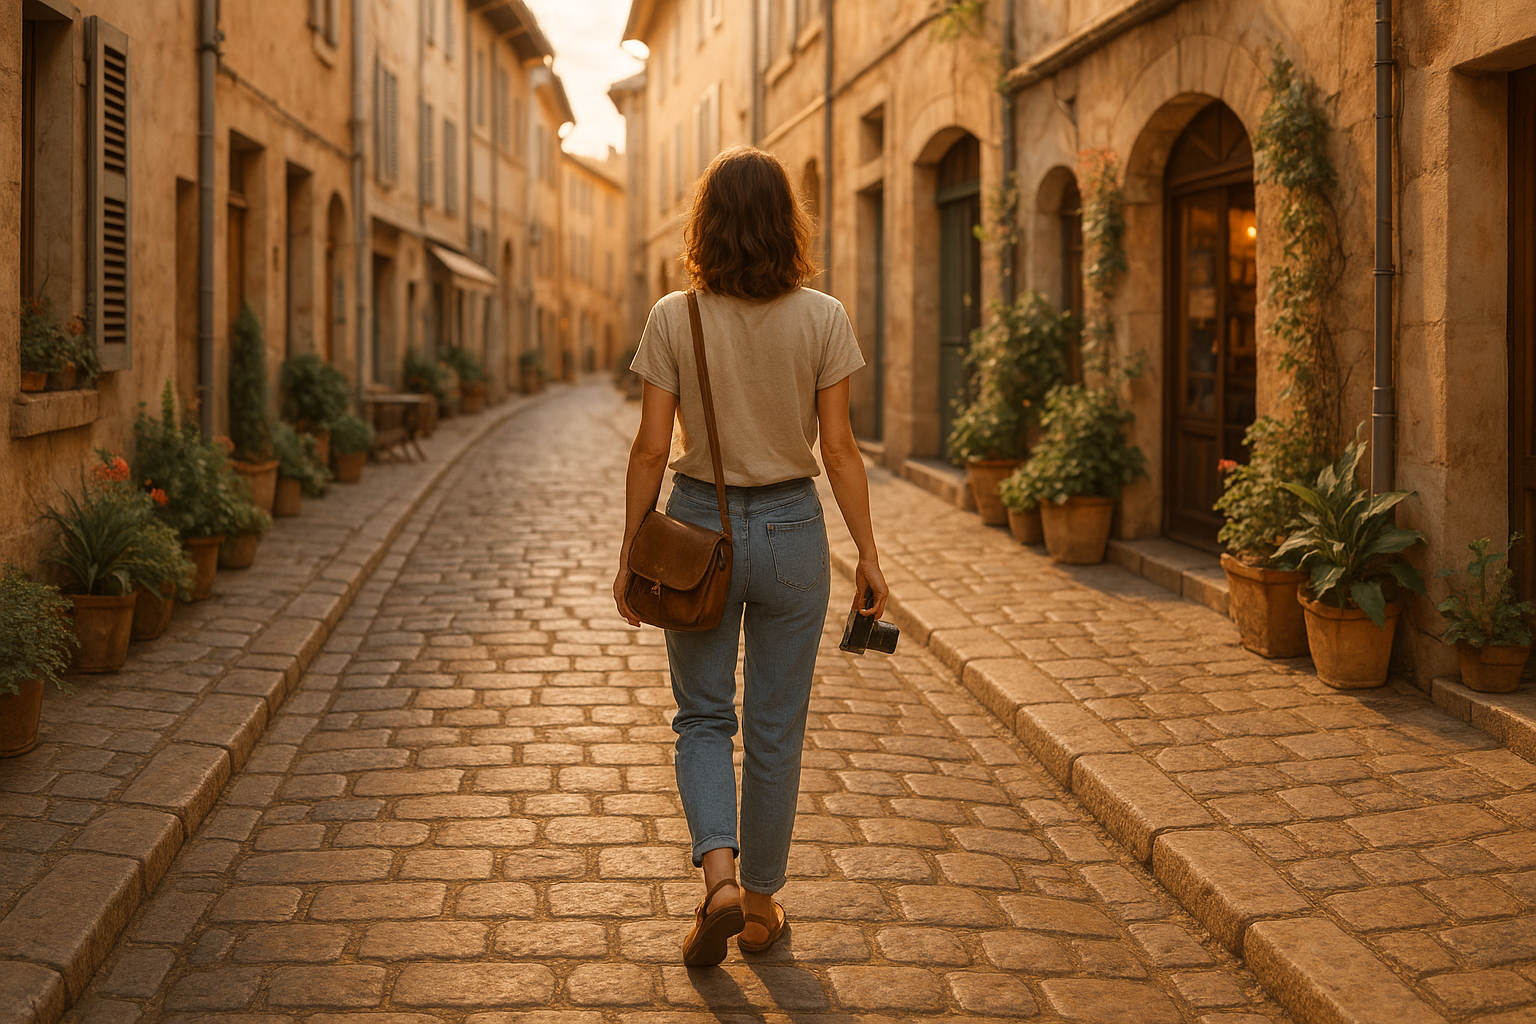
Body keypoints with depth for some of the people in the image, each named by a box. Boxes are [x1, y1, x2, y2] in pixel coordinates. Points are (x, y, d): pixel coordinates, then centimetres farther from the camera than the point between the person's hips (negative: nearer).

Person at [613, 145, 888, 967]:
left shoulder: (673, 319, -8)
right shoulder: (823, 320, -7)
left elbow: (651, 450, -7)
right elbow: (838, 447, -7)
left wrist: (630, 553, 3)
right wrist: (868, 553, 2)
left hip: (699, 527, 0)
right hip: (791, 529, 1)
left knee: (703, 718, 15)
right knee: (776, 727, 12)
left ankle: (718, 873, -5)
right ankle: (761, 901, 23)